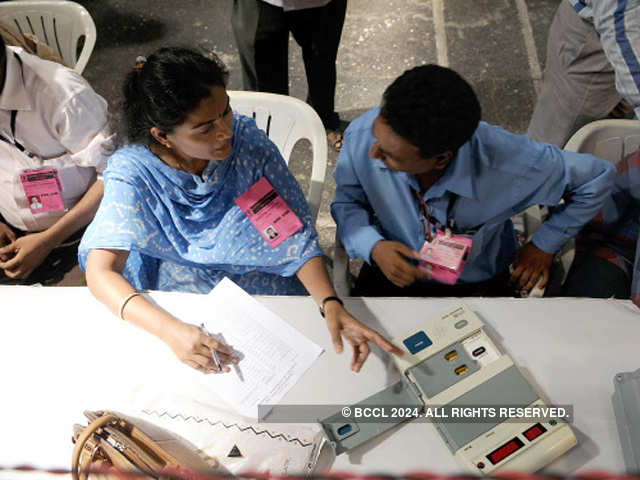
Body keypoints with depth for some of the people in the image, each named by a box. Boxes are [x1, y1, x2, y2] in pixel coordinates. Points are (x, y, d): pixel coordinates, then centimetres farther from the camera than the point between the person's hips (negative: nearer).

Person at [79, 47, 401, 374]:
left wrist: (330, 304, -29)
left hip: (267, 293, 1)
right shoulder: (132, 172, -18)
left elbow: (297, 236, -13)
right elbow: (100, 271, -24)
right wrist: (170, 330, -40)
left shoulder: (249, 142, -15)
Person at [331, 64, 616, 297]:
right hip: (391, 270, 0)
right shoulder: (361, 134, -25)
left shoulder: (511, 164, -29)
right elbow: (346, 202, -4)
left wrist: (544, 245, -6)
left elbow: (598, 177, -9)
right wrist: (374, 247, -23)